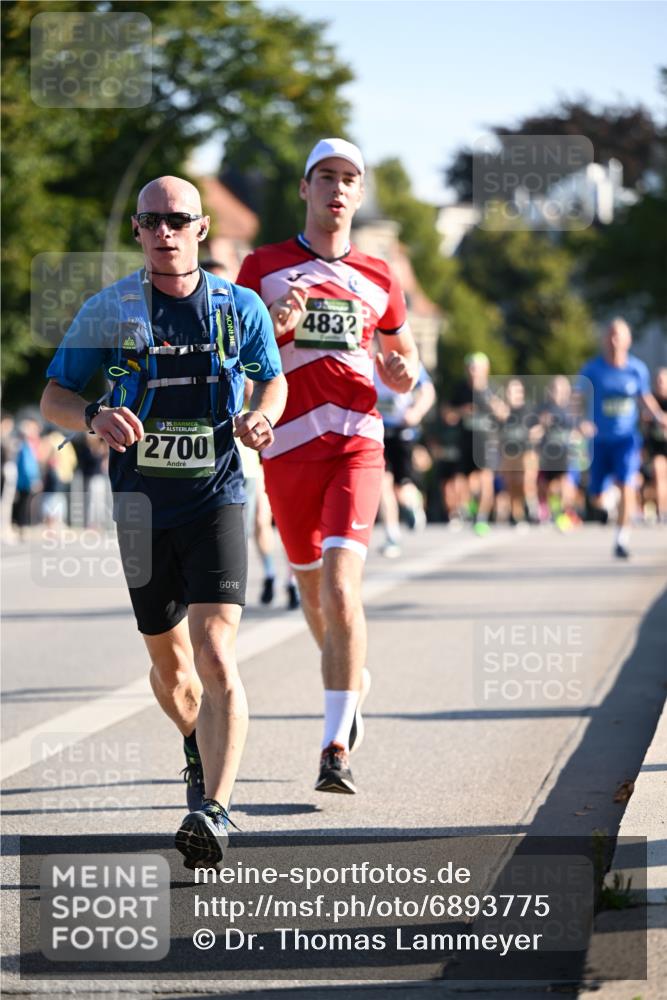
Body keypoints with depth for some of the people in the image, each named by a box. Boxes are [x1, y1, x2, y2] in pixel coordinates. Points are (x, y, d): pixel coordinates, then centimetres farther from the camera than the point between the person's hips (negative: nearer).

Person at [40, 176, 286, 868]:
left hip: (216, 500, -2)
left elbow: (274, 380, 15)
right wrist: (95, 417, -21)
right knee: (168, 661, 16)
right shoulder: (109, 310, -1)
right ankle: (199, 747, 47)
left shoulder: (240, 307, 0)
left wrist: (259, 417, -8)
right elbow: (53, 397, 1)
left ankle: (214, 810, -25)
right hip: (142, 504, 2)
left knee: (216, 656, -19)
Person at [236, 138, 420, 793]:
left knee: (341, 584, -17)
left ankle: (336, 750, -20)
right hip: (288, 444, 1)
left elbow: (404, 357, 23)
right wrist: (275, 326, -15)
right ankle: (352, 677, 46)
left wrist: (404, 374, -1)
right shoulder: (263, 267, 7)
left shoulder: (377, 278, 12)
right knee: (310, 582, 13)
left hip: (356, 443, -1)